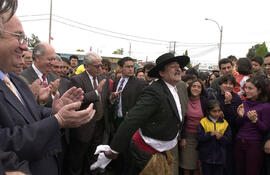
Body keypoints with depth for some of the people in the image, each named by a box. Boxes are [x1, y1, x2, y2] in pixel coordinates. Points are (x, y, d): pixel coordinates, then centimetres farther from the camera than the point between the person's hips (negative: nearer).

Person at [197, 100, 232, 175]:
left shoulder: (225, 123, 2)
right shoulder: (203, 122, -4)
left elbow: (229, 140, 0)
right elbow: (199, 137, -11)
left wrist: (221, 138, -20)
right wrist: (210, 134, -24)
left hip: (220, 157, 2)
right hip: (206, 156, -1)